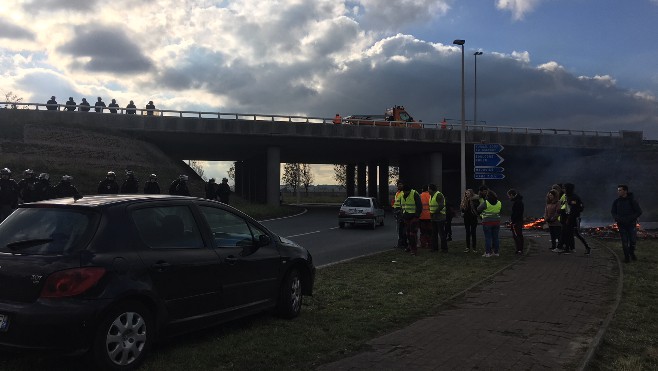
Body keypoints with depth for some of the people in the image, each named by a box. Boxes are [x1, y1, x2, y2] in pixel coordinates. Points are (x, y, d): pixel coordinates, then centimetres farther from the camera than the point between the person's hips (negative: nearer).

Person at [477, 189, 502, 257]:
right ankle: (496, 252, 16)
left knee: (488, 237, 0)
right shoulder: (499, 203, 2)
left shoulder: (485, 203, -13)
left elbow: (478, 209, -5)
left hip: (487, 222, -4)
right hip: (497, 222, 4)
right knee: (495, 237, 11)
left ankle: (487, 252, 0)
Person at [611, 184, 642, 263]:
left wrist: (629, 218, -20)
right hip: (621, 225, 2)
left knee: (633, 240, 0)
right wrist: (617, 218, -14)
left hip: (631, 224, -2)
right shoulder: (616, 201, -1)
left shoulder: (632, 200, -9)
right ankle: (626, 256, 14)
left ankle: (632, 252, 28)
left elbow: (639, 212, -8)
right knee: (624, 242, 1)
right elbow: (613, 212, 7)